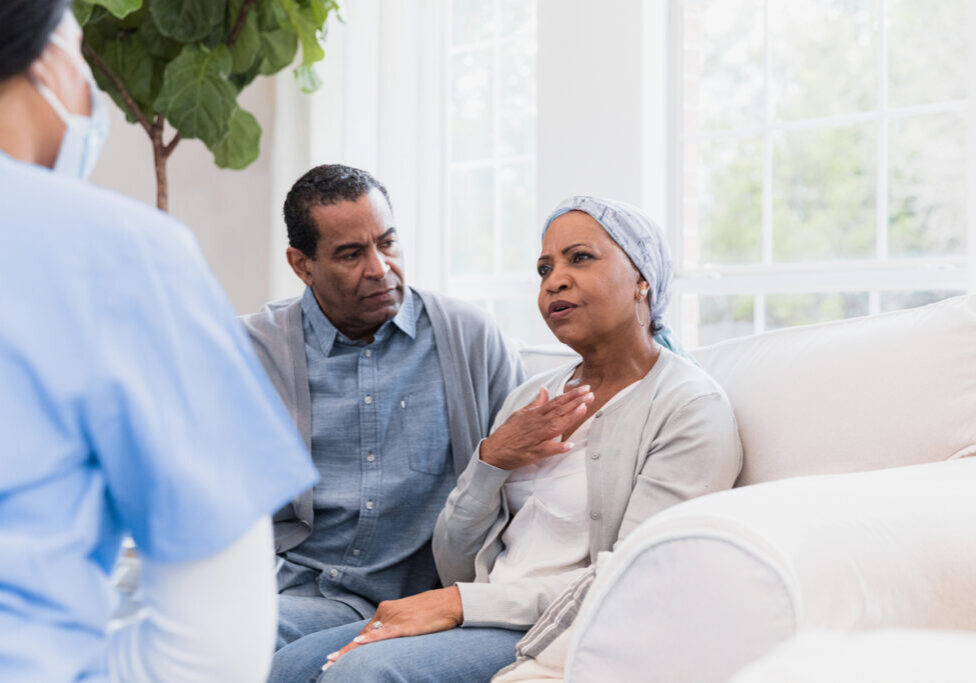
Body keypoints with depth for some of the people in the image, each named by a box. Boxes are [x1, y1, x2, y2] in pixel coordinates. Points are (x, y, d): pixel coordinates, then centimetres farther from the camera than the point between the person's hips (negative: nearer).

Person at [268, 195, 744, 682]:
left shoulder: (692, 405, -4)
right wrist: (489, 462, -4)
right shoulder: (530, 398, 17)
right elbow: (455, 568, 14)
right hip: (490, 624, 6)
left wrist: (462, 603, -18)